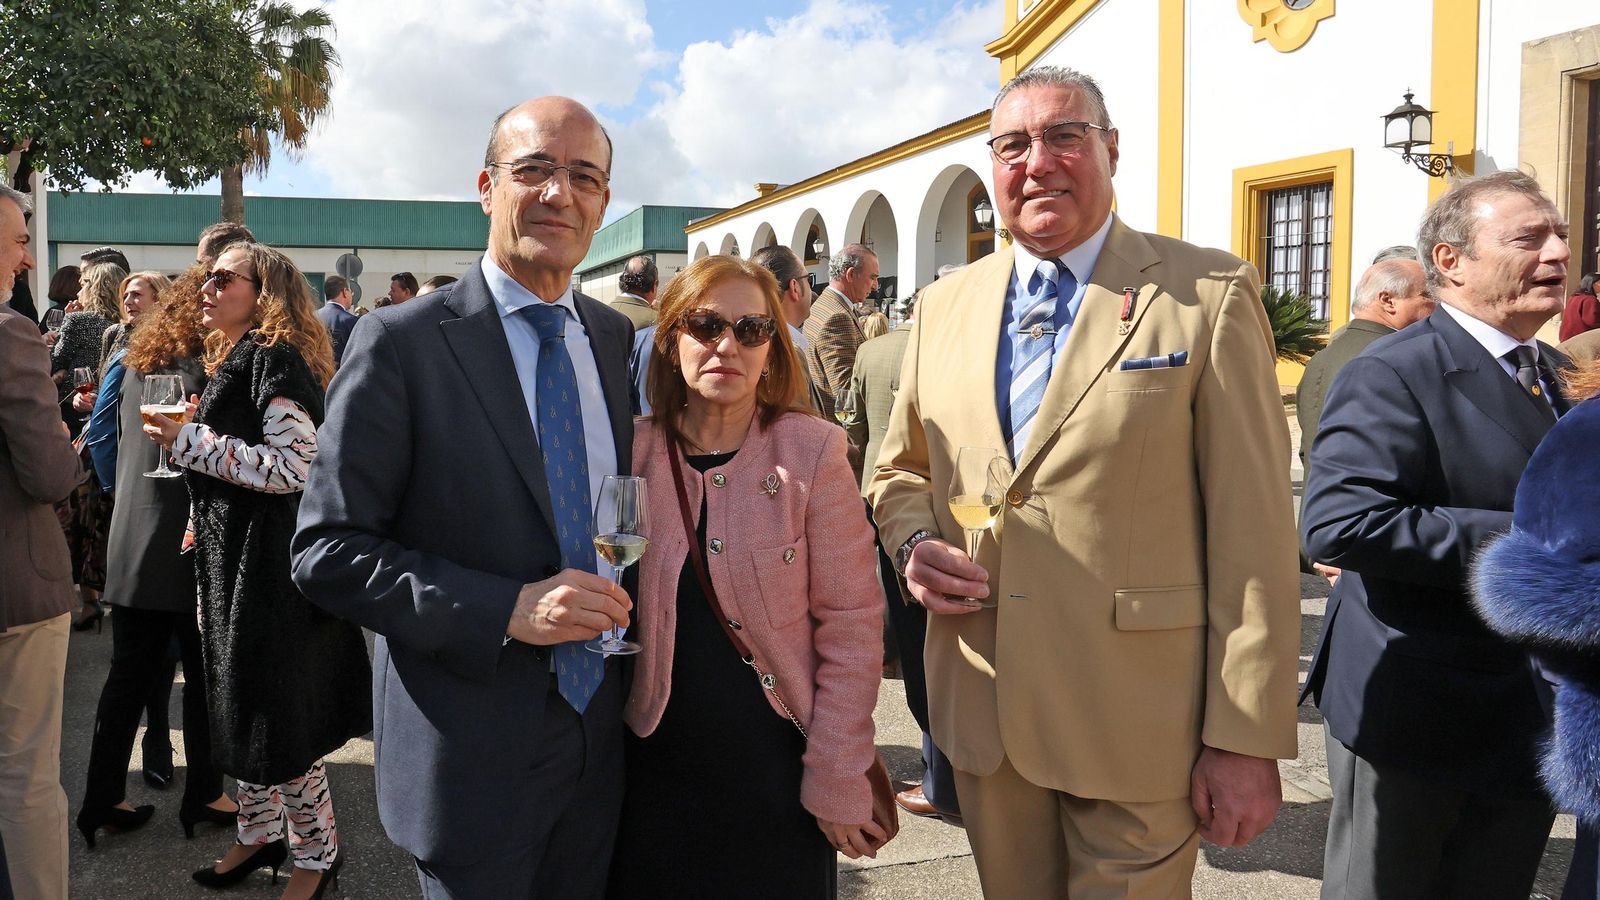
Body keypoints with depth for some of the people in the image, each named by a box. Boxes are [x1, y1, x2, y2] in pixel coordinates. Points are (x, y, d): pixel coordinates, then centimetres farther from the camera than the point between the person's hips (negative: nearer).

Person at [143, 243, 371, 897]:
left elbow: (295, 465, -24)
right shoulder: (236, 359, 15)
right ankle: (260, 833, 32)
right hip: (231, 558, 10)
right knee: (240, 703, 17)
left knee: (276, 712, -1)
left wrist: (191, 442, -20)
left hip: (270, 564, -10)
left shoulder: (276, 358, -15)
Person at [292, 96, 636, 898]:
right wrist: (507, 608, -24)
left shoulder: (619, 338, 5)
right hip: (473, 753, -5)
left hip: (601, 738, 5)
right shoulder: (402, 342, -11)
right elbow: (327, 554, -13)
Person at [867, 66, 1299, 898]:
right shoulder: (943, 306, 8)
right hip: (983, 712, 4)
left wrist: (1248, 739, -11)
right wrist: (914, 542, -5)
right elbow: (899, 470, 18)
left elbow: (1252, 535, -9)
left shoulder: (1209, 294, -6)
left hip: (1138, 730, -4)